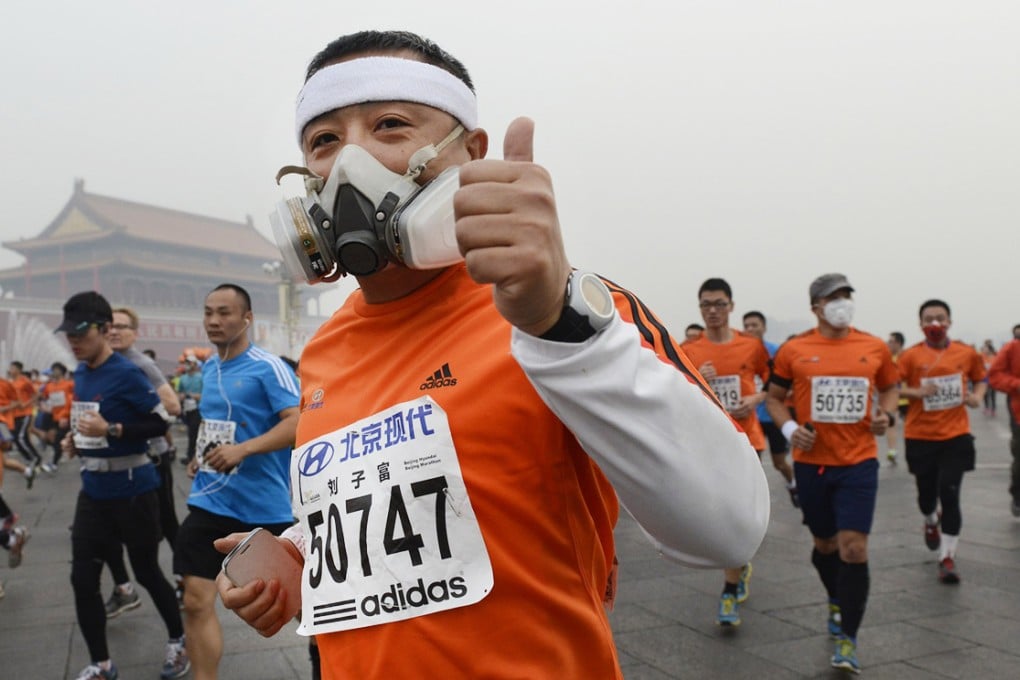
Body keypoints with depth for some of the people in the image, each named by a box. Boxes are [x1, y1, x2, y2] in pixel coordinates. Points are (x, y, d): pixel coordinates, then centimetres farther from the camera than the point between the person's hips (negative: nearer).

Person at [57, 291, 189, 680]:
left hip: (132, 490, -7)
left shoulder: (126, 374, -17)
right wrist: (76, 439, 6)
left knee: (146, 572, 8)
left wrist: (111, 431, -25)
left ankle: (178, 641, 31)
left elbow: (161, 423, -16)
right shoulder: (80, 374, 7)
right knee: (82, 579, 5)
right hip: (93, 490, 7)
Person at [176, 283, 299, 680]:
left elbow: (298, 422, -23)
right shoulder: (208, 368, 9)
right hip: (210, 501, 6)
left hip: (265, 505, -5)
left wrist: (243, 450, -31)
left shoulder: (268, 367, -13)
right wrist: (201, 456, 11)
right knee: (196, 601, -1)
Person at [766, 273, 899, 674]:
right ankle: (837, 602, 46)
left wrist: (887, 414, -1)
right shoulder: (793, 350, -2)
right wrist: (789, 428, -10)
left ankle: (848, 639, 5)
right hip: (811, 462, 1)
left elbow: (890, 386, 19)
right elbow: (774, 397, 8)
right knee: (825, 543, 16)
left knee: (854, 547, -9)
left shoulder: (875, 348, 2)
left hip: (858, 462, 0)